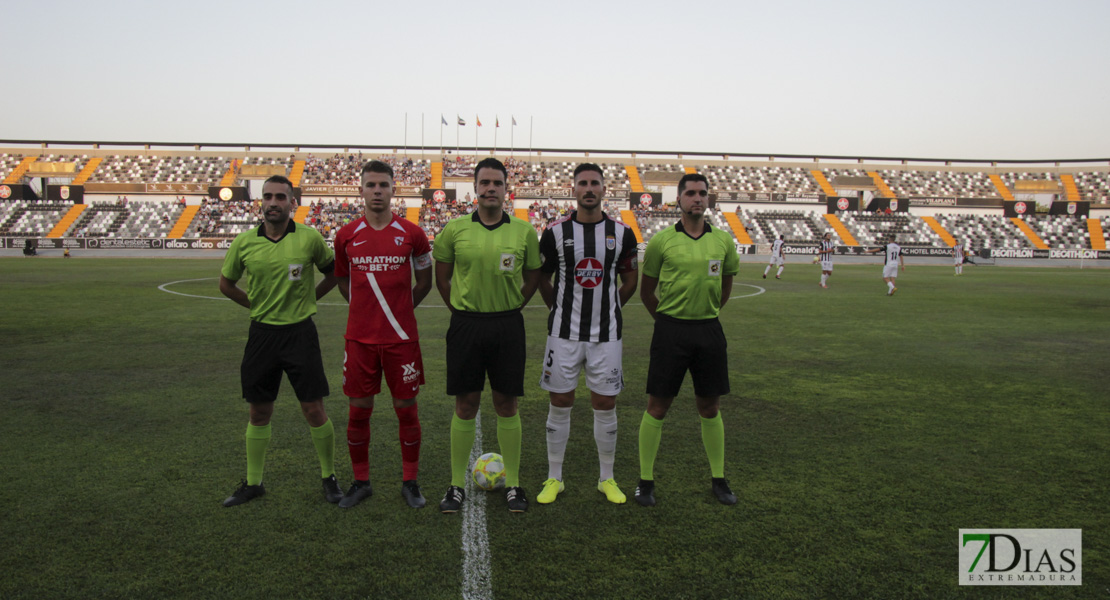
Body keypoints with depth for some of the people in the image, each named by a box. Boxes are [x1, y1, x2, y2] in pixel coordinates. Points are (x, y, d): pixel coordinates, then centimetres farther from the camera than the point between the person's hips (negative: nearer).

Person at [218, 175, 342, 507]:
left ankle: (329, 477, 18)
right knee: (259, 412, 11)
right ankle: (253, 483, 27)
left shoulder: (310, 237, -6)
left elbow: (333, 270, 10)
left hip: (300, 331, -2)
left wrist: (308, 298, 3)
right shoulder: (244, 242, -1)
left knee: (314, 410, 0)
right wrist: (256, 304, 7)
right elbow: (226, 283, 14)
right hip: (262, 333, 2)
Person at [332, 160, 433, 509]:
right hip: (359, 337, 2)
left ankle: (410, 482, 20)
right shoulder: (346, 235, 3)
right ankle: (361, 482, 24)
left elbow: (425, 281, 10)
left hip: (402, 337, -1)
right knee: (359, 410, 8)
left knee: (406, 408, 5)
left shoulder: (411, 234, -1)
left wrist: (401, 308, 6)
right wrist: (369, 308, 8)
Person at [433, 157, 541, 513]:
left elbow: (533, 276, 12)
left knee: (506, 405, 6)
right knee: (465, 406, 5)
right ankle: (457, 485, 18)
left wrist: (512, 307, 6)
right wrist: (460, 310, 7)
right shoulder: (455, 229, 1)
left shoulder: (523, 231, 1)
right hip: (466, 324, 0)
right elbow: (441, 276, 11)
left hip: (508, 326, 0)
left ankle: (513, 484, 18)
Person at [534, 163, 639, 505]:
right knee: (560, 404, 5)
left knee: (605, 406, 7)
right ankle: (554, 479, 19)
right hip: (564, 333, -1)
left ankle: (607, 479, 23)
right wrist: (560, 310, 10)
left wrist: (608, 309, 11)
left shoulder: (621, 233, 1)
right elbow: (542, 278, 10)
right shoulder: (556, 232, -2)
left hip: (606, 334, 1)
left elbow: (630, 280, 13)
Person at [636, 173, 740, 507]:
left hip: (709, 331, 3)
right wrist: (667, 319, 8)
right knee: (657, 407, 2)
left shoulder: (723, 241, 4)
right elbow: (646, 290, 5)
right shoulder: (662, 241, -4)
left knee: (710, 408, 11)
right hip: (671, 331, -2)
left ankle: (718, 480, 25)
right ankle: (646, 481, 14)